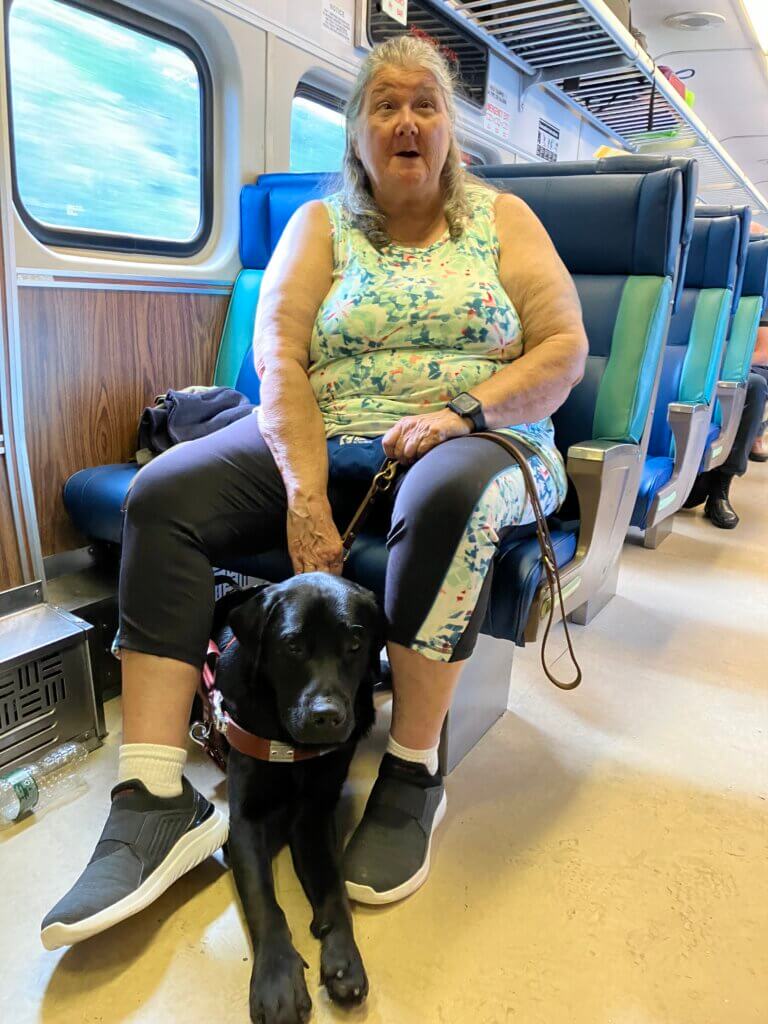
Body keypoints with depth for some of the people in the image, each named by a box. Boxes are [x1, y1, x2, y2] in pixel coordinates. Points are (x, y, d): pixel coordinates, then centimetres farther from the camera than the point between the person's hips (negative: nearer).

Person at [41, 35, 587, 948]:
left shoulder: (502, 219, 12)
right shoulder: (319, 224, 12)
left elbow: (565, 348, 2)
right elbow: (277, 357, -4)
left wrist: (466, 409, -16)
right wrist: (306, 493, -19)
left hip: (475, 440, -1)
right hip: (324, 443, 2)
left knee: (448, 495, -38)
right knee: (162, 493, -19)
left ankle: (412, 772, -20)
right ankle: (154, 801, -22)